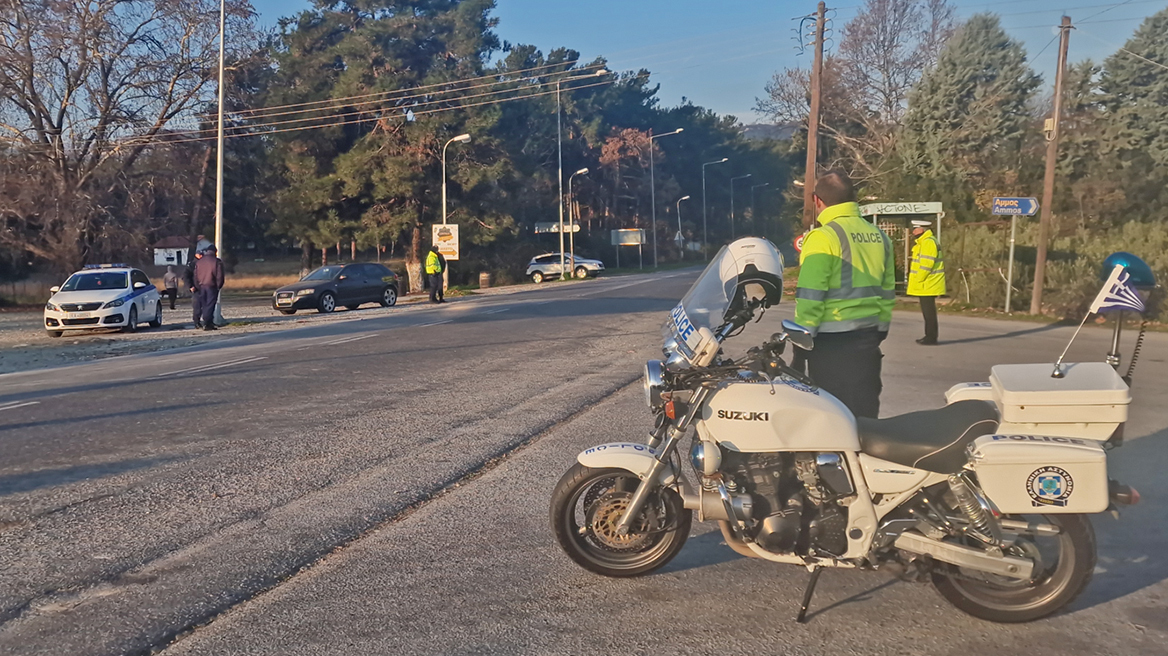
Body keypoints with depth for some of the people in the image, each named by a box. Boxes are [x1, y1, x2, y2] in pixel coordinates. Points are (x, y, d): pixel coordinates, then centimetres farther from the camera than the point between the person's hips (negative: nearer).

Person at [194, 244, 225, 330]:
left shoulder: (199, 262, 9)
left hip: (201, 286, 5)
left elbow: (195, 276, 11)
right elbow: (219, 276, -7)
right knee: (210, 305, -5)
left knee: (204, 305, 13)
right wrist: (218, 286, 4)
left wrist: (198, 286, 16)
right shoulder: (217, 262, -6)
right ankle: (207, 324, -10)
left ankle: (209, 322, 17)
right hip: (212, 286, -5)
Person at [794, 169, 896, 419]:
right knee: (865, 410, 14)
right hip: (869, 337, 7)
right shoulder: (878, 236, 9)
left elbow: (810, 296, -16)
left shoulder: (823, 237, -13)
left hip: (832, 342, -7)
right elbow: (887, 291, 14)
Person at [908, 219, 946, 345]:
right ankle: (929, 336, 20)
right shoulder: (923, 242, 18)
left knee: (929, 311, -5)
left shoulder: (928, 242, -16)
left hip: (927, 286, -10)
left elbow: (926, 264, -23)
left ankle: (931, 337, -1)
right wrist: (915, 282, 18)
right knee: (927, 311, 14)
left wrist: (917, 281, -18)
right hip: (925, 285, 10)